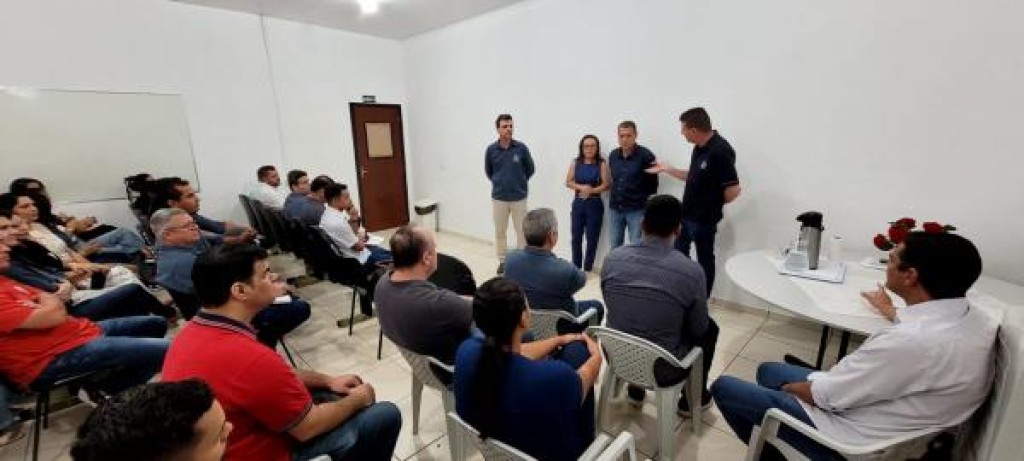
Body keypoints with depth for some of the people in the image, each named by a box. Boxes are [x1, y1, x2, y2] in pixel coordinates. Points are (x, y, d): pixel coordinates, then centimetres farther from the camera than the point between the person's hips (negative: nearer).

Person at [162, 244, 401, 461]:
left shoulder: (191, 332, -5)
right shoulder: (249, 358, -36)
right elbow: (309, 427, -23)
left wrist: (329, 380, 5)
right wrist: (357, 400, -6)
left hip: (234, 437, 9)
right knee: (386, 416, -3)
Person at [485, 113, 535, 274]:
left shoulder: (521, 148, -6)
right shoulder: (491, 150, -3)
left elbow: (530, 169, 7)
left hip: (519, 197, -1)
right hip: (498, 197, 1)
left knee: (522, 231, 5)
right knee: (499, 232, 10)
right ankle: (502, 261, 26)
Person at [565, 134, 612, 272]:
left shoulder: (602, 164, -3)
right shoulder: (575, 163, 5)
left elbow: (607, 185, -8)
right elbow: (568, 182, 2)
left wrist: (591, 190, -19)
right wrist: (581, 187, -14)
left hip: (595, 204, -2)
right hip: (578, 203, 3)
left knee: (592, 238, 4)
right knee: (576, 237, 6)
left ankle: (588, 268, 16)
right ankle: (576, 267, 20)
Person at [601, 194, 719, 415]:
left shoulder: (612, 258, -11)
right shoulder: (691, 270, -21)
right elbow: (699, 330, -6)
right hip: (661, 372, -3)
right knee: (710, 328, 22)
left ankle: (635, 385, 41)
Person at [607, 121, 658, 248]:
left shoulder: (645, 155, -10)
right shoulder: (613, 155, 6)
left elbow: (652, 184, -7)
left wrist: (646, 205, -7)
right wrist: (614, 198, 12)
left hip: (637, 209, -5)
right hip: (615, 208, 5)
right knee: (615, 246, 13)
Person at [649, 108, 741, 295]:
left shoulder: (720, 151, -23)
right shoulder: (699, 147, 4)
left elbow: (733, 190, -24)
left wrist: (713, 205, -7)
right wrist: (667, 169, 16)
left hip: (704, 218, -9)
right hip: (686, 214, 9)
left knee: (704, 261, 8)